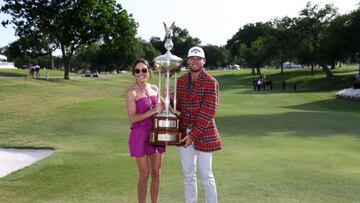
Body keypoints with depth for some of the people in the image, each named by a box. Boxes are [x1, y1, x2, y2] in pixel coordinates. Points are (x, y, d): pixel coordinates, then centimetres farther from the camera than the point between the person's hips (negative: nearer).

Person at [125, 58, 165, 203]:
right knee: (144, 174, 2)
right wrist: (153, 111, -20)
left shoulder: (154, 89, 8)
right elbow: (133, 118, -15)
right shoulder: (132, 92, -10)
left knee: (156, 173, 11)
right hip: (140, 134, -6)